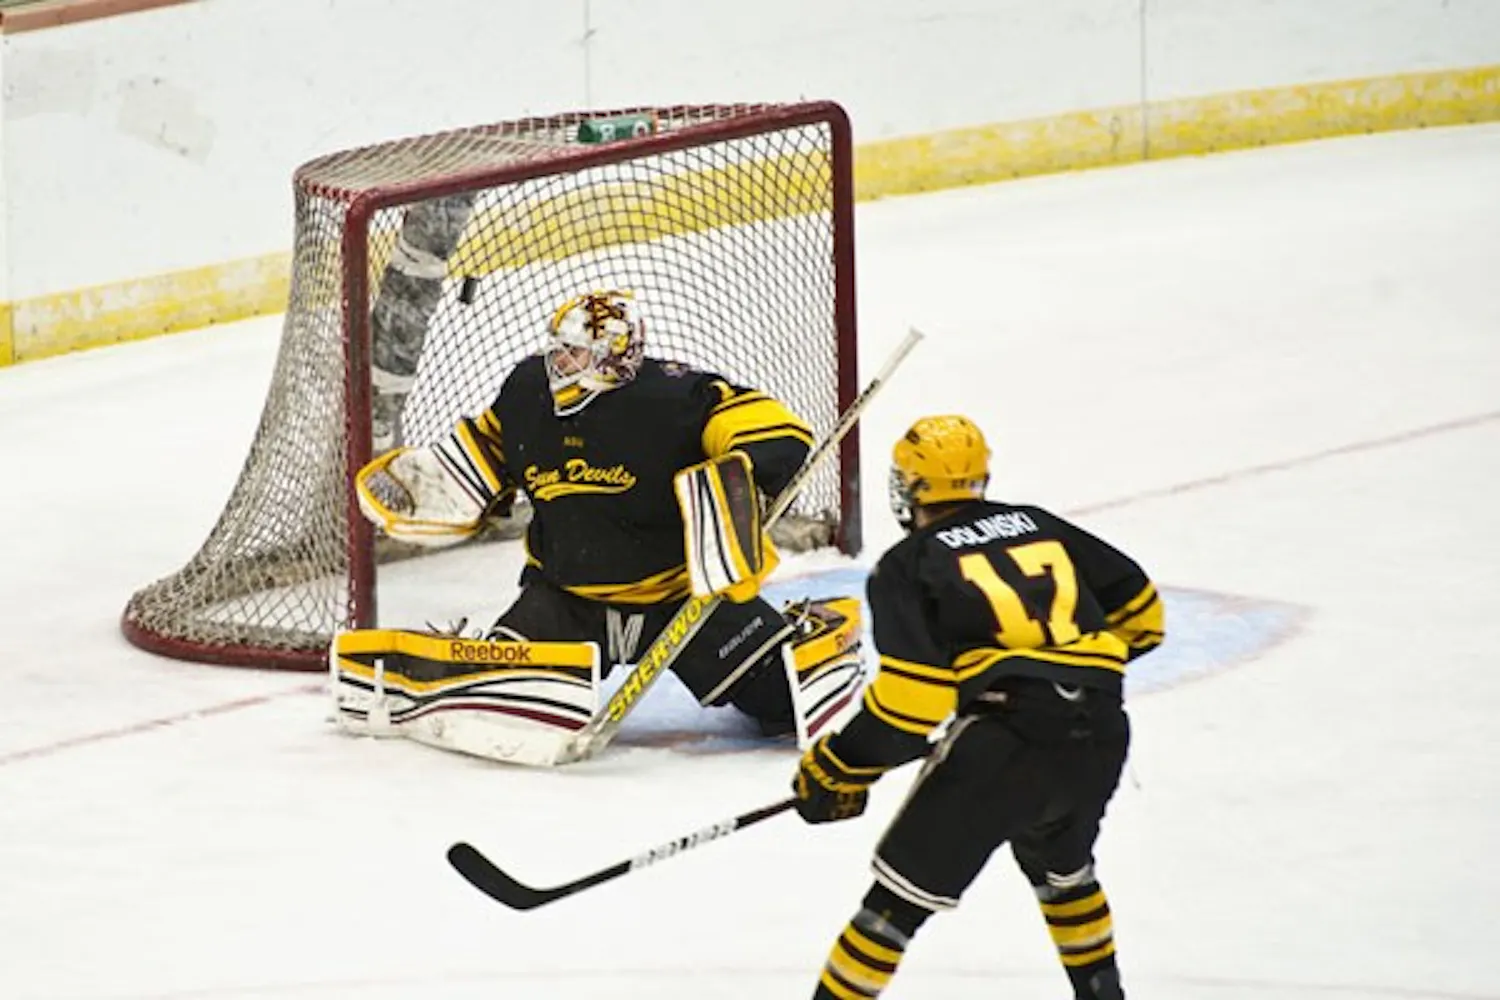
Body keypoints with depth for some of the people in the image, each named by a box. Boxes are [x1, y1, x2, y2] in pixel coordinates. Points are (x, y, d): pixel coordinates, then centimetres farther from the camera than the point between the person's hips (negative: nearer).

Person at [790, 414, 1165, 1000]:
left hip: (1005, 739, -6)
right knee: (1059, 860, 34)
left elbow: (914, 695, -9)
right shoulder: (1041, 527, 20)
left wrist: (840, 768, 1)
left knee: (905, 886, 1)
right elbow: (1140, 610, 23)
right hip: (1100, 733, 6)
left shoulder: (908, 565, 4)